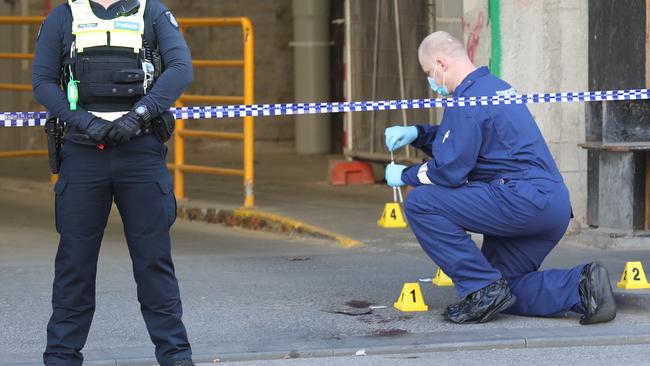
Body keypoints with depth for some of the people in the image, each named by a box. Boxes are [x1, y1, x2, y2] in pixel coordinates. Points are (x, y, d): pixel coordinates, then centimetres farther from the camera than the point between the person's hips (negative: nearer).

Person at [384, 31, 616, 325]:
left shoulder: (468, 99, -10)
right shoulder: (496, 86, 21)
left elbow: (449, 170, -13)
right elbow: (460, 140, 35)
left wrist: (405, 175, 3)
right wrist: (416, 134, 23)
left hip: (523, 200, -10)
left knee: (420, 203, -9)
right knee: (502, 288, 18)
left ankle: (483, 289, -10)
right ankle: (581, 285, 0)